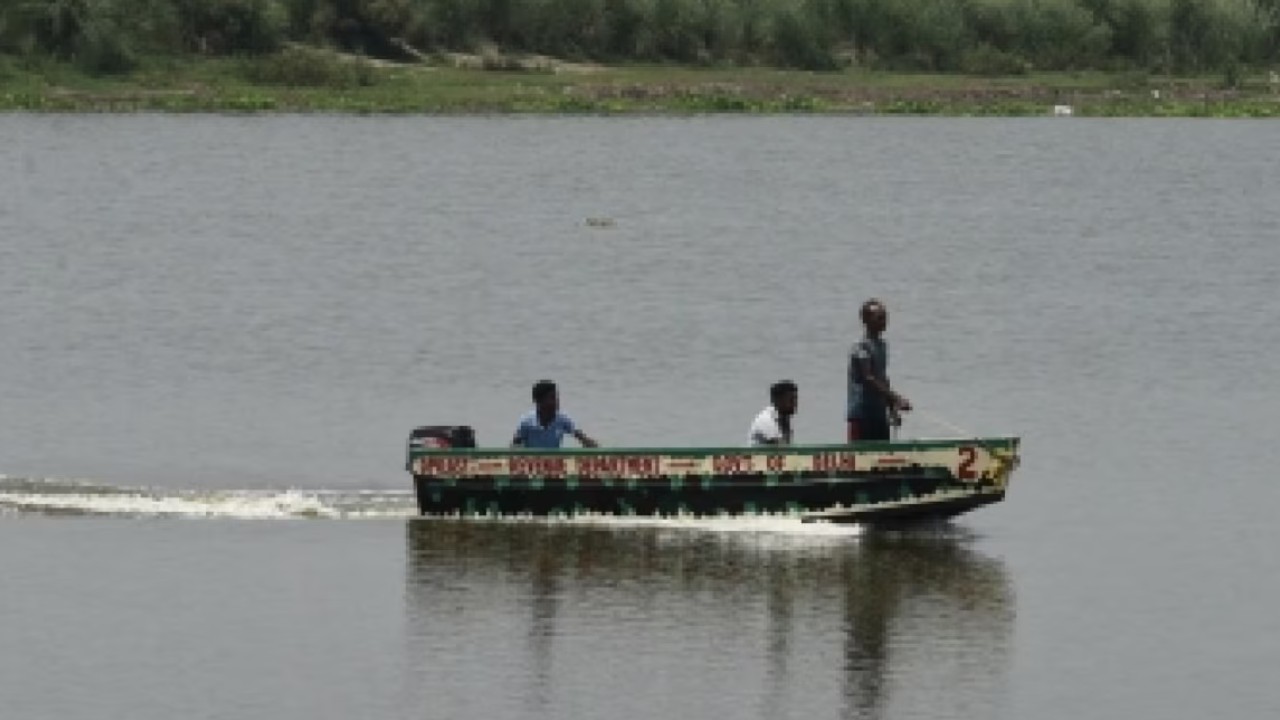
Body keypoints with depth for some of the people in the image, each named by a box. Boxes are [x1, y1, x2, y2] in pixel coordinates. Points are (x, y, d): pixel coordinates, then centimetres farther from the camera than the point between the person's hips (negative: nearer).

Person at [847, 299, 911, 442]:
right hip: (862, 414, -8)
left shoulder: (882, 345, 13)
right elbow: (869, 379, -21)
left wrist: (891, 408, 16)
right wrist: (896, 399, -26)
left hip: (879, 413, 8)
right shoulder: (862, 347, -12)